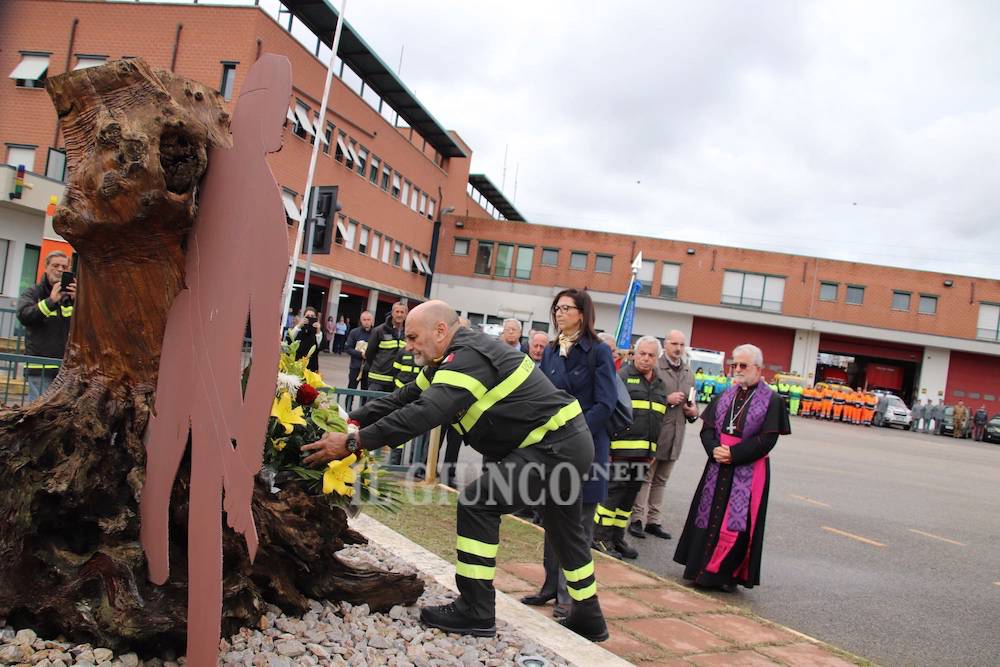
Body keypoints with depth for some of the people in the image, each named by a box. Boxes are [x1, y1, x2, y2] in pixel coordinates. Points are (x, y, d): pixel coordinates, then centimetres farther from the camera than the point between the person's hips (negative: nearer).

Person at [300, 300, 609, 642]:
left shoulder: (469, 358, -22)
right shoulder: (452, 358, 9)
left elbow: (424, 413, -33)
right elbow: (404, 398, 8)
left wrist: (354, 442, -33)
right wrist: (353, 421, -3)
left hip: (555, 447, -11)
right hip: (568, 443, 11)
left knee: (477, 504, -13)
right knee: (565, 532, 22)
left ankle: (476, 612, -5)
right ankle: (587, 617, 37)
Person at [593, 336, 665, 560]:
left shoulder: (661, 384, 17)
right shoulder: (622, 377, -4)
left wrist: (654, 450, 16)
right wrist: (606, 445, -14)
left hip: (644, 451, 7)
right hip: (621, 448, -6)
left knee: (630, 496, 12)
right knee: (614, 492, -4)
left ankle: (618, 538, 22)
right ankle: (600, 537, 7)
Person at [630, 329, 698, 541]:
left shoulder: (688, 374, 15)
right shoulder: (654, 367, -8)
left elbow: (691, 403, 24)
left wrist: (693, 412, 3)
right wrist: (667, 400, -18)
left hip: (675, 436, 7)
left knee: (660, 481, 13)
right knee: (644, 478, 0)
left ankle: (654, 521, 19)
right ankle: (637, 520, 7)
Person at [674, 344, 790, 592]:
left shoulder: (772, 401, -5)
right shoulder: (726, 396, 10)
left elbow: (767, 440, -12)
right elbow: (707, 429, 7)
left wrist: (732, 454, -18)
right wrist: (714, 449, -13)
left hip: (749, 471, -5)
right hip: (718, 466, 5)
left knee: (737, 522, -4)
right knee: (709, 516, 8)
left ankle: (727, 574, 8)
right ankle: (703, 569, 20)